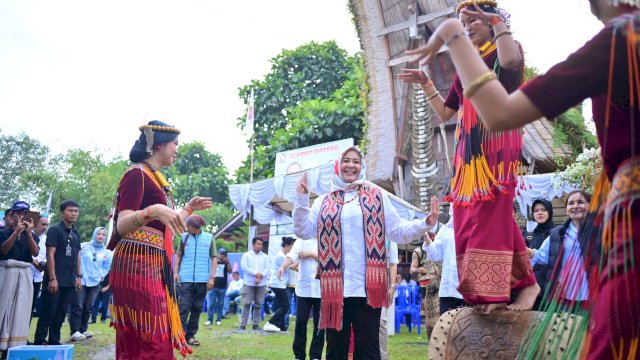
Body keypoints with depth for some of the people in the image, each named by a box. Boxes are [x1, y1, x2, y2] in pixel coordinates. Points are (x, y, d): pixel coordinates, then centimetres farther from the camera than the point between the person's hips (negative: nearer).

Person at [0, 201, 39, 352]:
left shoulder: (32, 235, 11)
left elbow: (35, 252, -4)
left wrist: (28, 233, -14)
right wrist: (16, 231, -16)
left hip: (25, 274, 2)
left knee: (21, 310, 1)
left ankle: (16, 346, 3)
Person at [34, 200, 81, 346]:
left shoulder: (76, 233, 13)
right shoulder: (54, 230, -6)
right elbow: (50, 255, -12)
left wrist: (79, 276, 13)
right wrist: (52, 278, -17)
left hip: (70, 281, 6)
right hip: (55, 280, -6)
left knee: (61, 312, 10)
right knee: (48, 312, -2)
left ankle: (54, 341, 18)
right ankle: (39, 342, 6)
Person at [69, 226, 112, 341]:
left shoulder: (107, 252, 7)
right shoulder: (84, 246, 0)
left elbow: (107, 267, 12)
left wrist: (101, 275, 1)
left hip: (95, 282, 3)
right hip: (81, 280, -3)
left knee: (88, 307, 10)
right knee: (77, 306, -7)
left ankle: (83, 329, 19)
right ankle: (75, 331, -5)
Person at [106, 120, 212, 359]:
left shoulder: (155, 177, 17)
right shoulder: (137, 174, -10)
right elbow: (122, 225, -20)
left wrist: (189, 208, 32)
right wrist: (153, 210, -35)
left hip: (155, 265, 9)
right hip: (137, 264, -9)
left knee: (156, 338, 11)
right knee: (148, 340, -9)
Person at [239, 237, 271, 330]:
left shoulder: (265, 256, 11)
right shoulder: (246, 255, 5)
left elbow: (268, 268, 1)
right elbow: (244, 267, -7)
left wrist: (260, 276, -14)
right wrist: (256, 273, -14)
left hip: (262, 284, 2)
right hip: (249, 283, -2)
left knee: (258, 305, 5)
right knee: (246, 304, -6)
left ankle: (256, 324, 11)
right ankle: (243, 325, -6)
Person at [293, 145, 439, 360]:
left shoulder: (376, 196, 9)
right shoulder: (323, 201, 13)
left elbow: (398, 231, 5)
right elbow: (303, 231, 6)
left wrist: (426, 223, -10)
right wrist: (301, 198, -3)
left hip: (367, 288, -1)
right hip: (334, 288, 2)